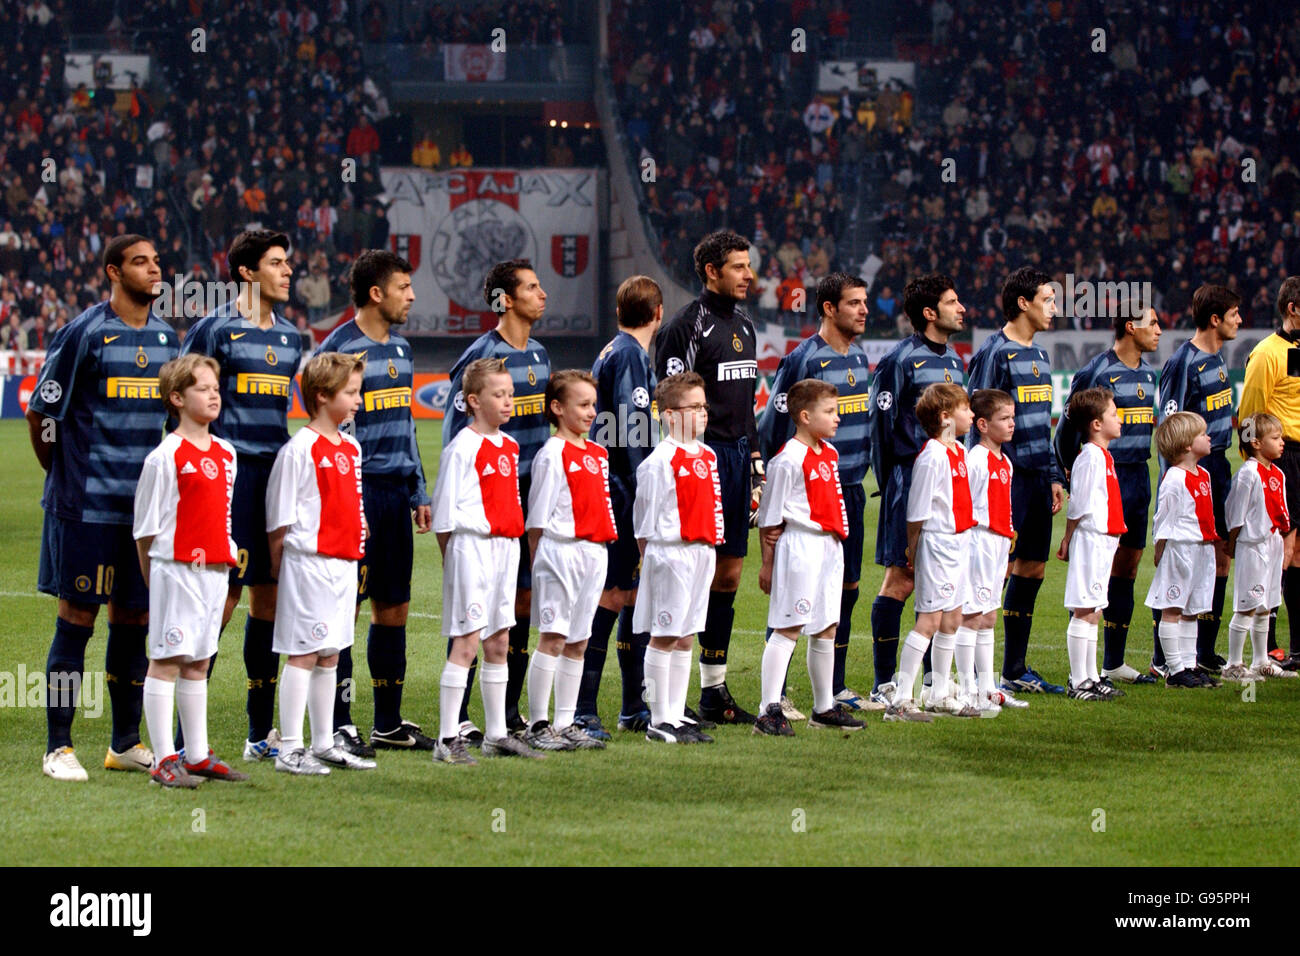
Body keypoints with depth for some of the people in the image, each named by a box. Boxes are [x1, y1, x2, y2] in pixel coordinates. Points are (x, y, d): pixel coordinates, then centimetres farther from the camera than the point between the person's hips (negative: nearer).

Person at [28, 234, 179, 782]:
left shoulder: (167, 338, 11)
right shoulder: (83, 334, -8)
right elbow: (40, 413, -3)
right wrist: (64, 476, 7)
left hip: (147, 506, 6)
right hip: (87, 506, -6)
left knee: (134, 621, 9)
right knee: (77, 619, -3)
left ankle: (126, 744, 19)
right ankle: (58, 747, 3)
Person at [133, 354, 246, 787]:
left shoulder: (226, 453, 11)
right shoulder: (165, 457, -10)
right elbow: (146, 528, -7)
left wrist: (228, 551, 12)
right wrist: (154, 578, -6)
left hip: (215, 570, 7)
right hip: (176, 568, -7)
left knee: (198, 661, 13)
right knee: (166, 660, -3)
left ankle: (199, 755, 19)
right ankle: (164, 760, -2)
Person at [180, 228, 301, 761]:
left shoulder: (289, 335, 15)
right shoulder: (216, 328, -4)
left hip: (277, 472, 7)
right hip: (230, 472, -7)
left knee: (268, 596, 8)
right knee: (224, 592, -10)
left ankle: (262, 733, 14)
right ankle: (186, 736, -6)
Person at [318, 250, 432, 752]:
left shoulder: (400, 348, 15)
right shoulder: (339, 349, -9)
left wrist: (418, 493, 19)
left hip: (395, 492, 8)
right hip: (356, 492, -8)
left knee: (393, 608, 11)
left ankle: (389, 722, 18)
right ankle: (339, 726, -2)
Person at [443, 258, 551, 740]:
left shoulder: (539, 354, 13)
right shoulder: (481, 357, -10)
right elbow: (456, 429, -11)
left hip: (532, 496, 7)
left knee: (524, 600, 8)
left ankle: (509, 713, 16)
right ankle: (458, 716, -1)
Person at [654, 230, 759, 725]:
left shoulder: (744, 325, 17)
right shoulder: (687, 326, -9)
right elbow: (673, 404, -13)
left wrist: (755, 462, 20)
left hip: (737, 456, 8)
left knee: (728, 574, 9)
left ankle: (714, 689, 16)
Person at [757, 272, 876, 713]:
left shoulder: (859, 358, 12)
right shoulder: (803, 360, -13)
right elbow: (773, 428, -12)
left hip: (850, 491, 8)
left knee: (847, 587, 11)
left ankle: (835, 688, 20)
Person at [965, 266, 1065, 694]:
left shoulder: (1039, 356, 17)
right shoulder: (993, 353, -10)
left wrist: (1053, 477, 19)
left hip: (1036, 478, 9)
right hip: (1008, 479, -9)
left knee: (1031, 568, 11)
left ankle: (1015, 670, 18)